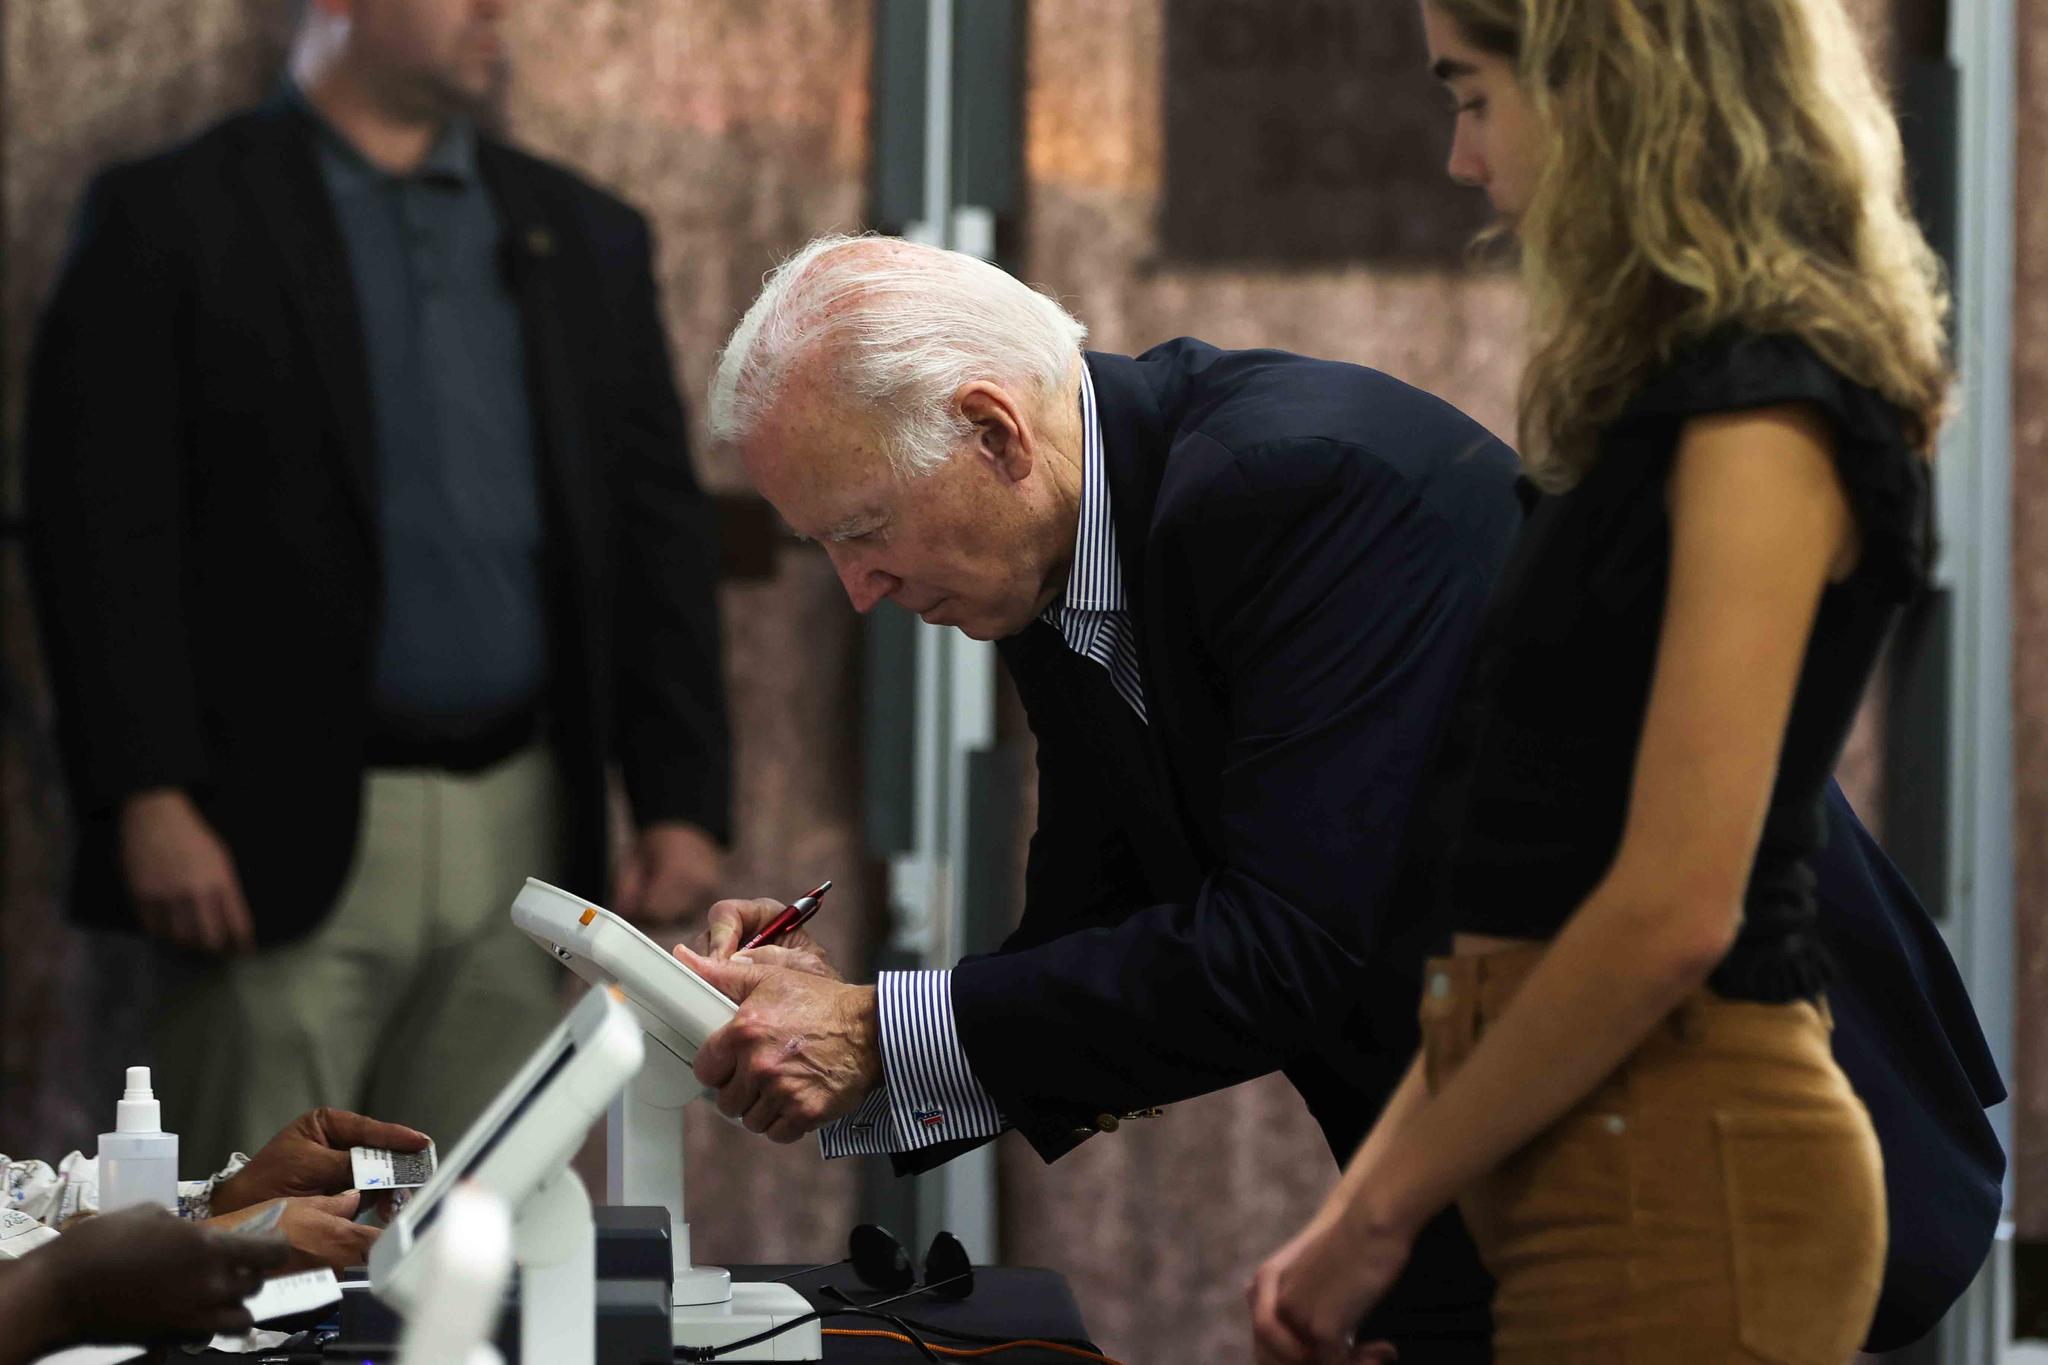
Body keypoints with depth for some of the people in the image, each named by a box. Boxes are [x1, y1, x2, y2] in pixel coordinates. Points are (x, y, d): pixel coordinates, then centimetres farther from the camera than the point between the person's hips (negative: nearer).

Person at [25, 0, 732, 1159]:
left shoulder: (584, 240, 14)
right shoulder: (169, 224, 0)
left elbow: (657, 529, 12)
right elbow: (103, 529, -6)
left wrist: (684, 796, 4)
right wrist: (147, 798, -14)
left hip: (516, 835, 4)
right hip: (287, 844, -4)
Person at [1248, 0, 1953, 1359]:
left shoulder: (1763, 420, -13)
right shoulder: (1660, 407, 15)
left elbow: (1673, 912, -20)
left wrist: (1389, 1202, -11)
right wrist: (1363, 1195, 11)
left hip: (1681, 1171, -9)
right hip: (1589, 1149, 9)